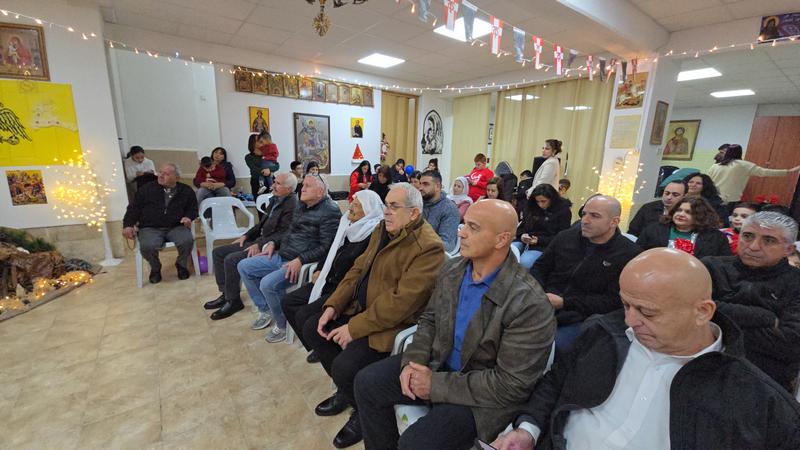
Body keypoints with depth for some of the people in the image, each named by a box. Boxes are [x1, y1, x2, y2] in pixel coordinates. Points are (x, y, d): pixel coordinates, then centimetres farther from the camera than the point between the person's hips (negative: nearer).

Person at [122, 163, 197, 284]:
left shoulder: (186, 191, 8)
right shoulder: (146, 189, 8)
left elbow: (193, 208, 18)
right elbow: (134, 208, 10)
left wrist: (189, 217, -4)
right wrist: (128, 225, -3)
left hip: (176, 227, 0)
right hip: (150, 228, 0)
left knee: (187, 240, -31)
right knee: (147, 247, -31)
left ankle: (181, 265, 2)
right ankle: (155, 268, 5)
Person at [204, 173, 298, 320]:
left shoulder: (291, 205, -17)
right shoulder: (275, 199, 11)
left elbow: (284, 234, -22)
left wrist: (260, 245, -23)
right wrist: (246, 235, 10)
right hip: (258, 240, 10)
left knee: (231, 260, -21)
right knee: (218, 252, 9)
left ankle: (233, 301, -1)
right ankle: (225, 294, 17)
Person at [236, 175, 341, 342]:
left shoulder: (329, 211, -15)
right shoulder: (301, 206, 13)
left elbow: (326, 247, -21)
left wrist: (300, 260, -27)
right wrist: (274, 243, 12)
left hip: (301, 263, -9)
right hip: (281, 256, 10)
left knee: (268, 284, -28)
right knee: (243, 266, 11)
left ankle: (282, 325, -1)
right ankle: (265, 310, 20)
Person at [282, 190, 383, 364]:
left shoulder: (372, 235, -20)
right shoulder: (348, 224, 5)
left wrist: (328, 278, -13)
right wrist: (321, 271, 7)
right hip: (330, 281, 9)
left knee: (304, 315, -17)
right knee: (289, 301, 6)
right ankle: (315, 347, 20)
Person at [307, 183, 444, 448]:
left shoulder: (428, 247, -23)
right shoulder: (384, 229, 6)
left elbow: (401, 302, -28)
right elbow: (358, 269, 7)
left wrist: (355, 328, -23)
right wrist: (333, 305, -2)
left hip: (394, 324, -9)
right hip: (361, 306, 9)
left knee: (344, 367, -23)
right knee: (312, 329, 8)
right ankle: (346, 389, 27)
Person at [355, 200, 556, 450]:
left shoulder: (530, 305, -25)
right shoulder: (452, 270, -4)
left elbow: (511, 384, -22)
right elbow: (429, 318, 8)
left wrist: (437, 385, -20)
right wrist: (413, 360, -10)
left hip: (483, 394, -6)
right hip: (438, 363, 6)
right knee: (367, 382, -1)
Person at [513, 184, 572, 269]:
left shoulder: (563, 210, 1)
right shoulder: (531, 208, 16)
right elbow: (521, 226, 18)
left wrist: (539, 240, -15)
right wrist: (522, 235, -6)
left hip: (544, 246, -4)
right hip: (524, 241, 4)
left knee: (524, 262, -33)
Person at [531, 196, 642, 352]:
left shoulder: (630, 255, -2)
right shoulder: (566, 237, 9)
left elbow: (614, 301, -8)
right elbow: (540, 267, 16)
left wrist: (564, 303, -15)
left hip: (583, 319, -3)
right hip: (543, 307, 4)